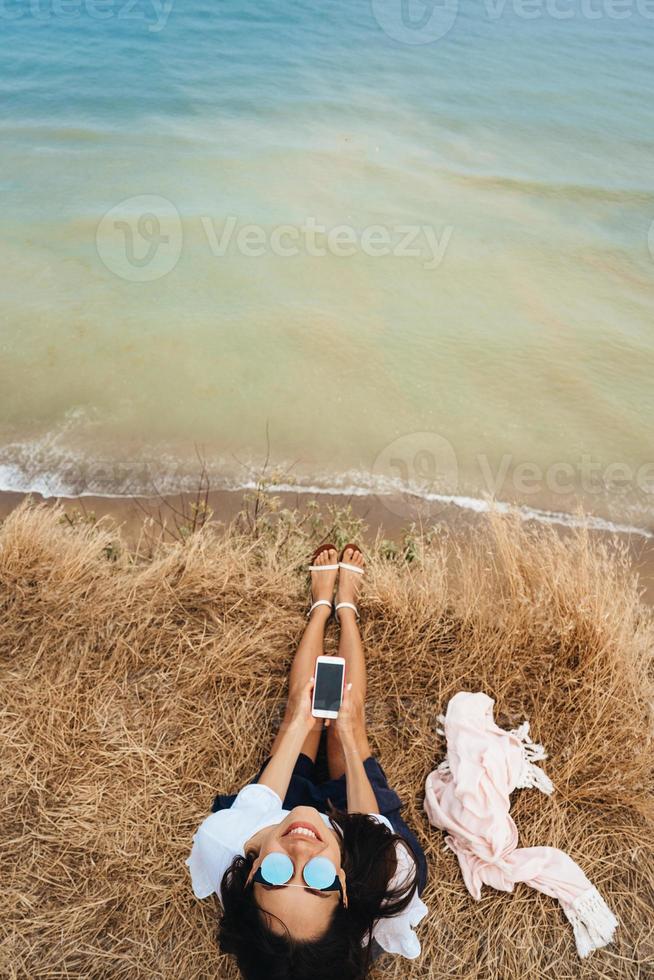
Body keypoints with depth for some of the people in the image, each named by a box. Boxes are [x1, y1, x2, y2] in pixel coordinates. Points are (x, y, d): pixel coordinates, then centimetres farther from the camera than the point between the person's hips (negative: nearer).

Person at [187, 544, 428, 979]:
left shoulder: (218, 845, -47)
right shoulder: (389, 874, -49)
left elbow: (260, 797, -25)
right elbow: (369, 821, -25)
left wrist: (301, 722, -11)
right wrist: (347, 735, -12)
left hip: (289, 801, 1)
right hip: (345, 810, -1)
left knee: (300, 705, 12)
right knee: (349, 715, 11)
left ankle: (323, 602, 41)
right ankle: (345, 603, 39)